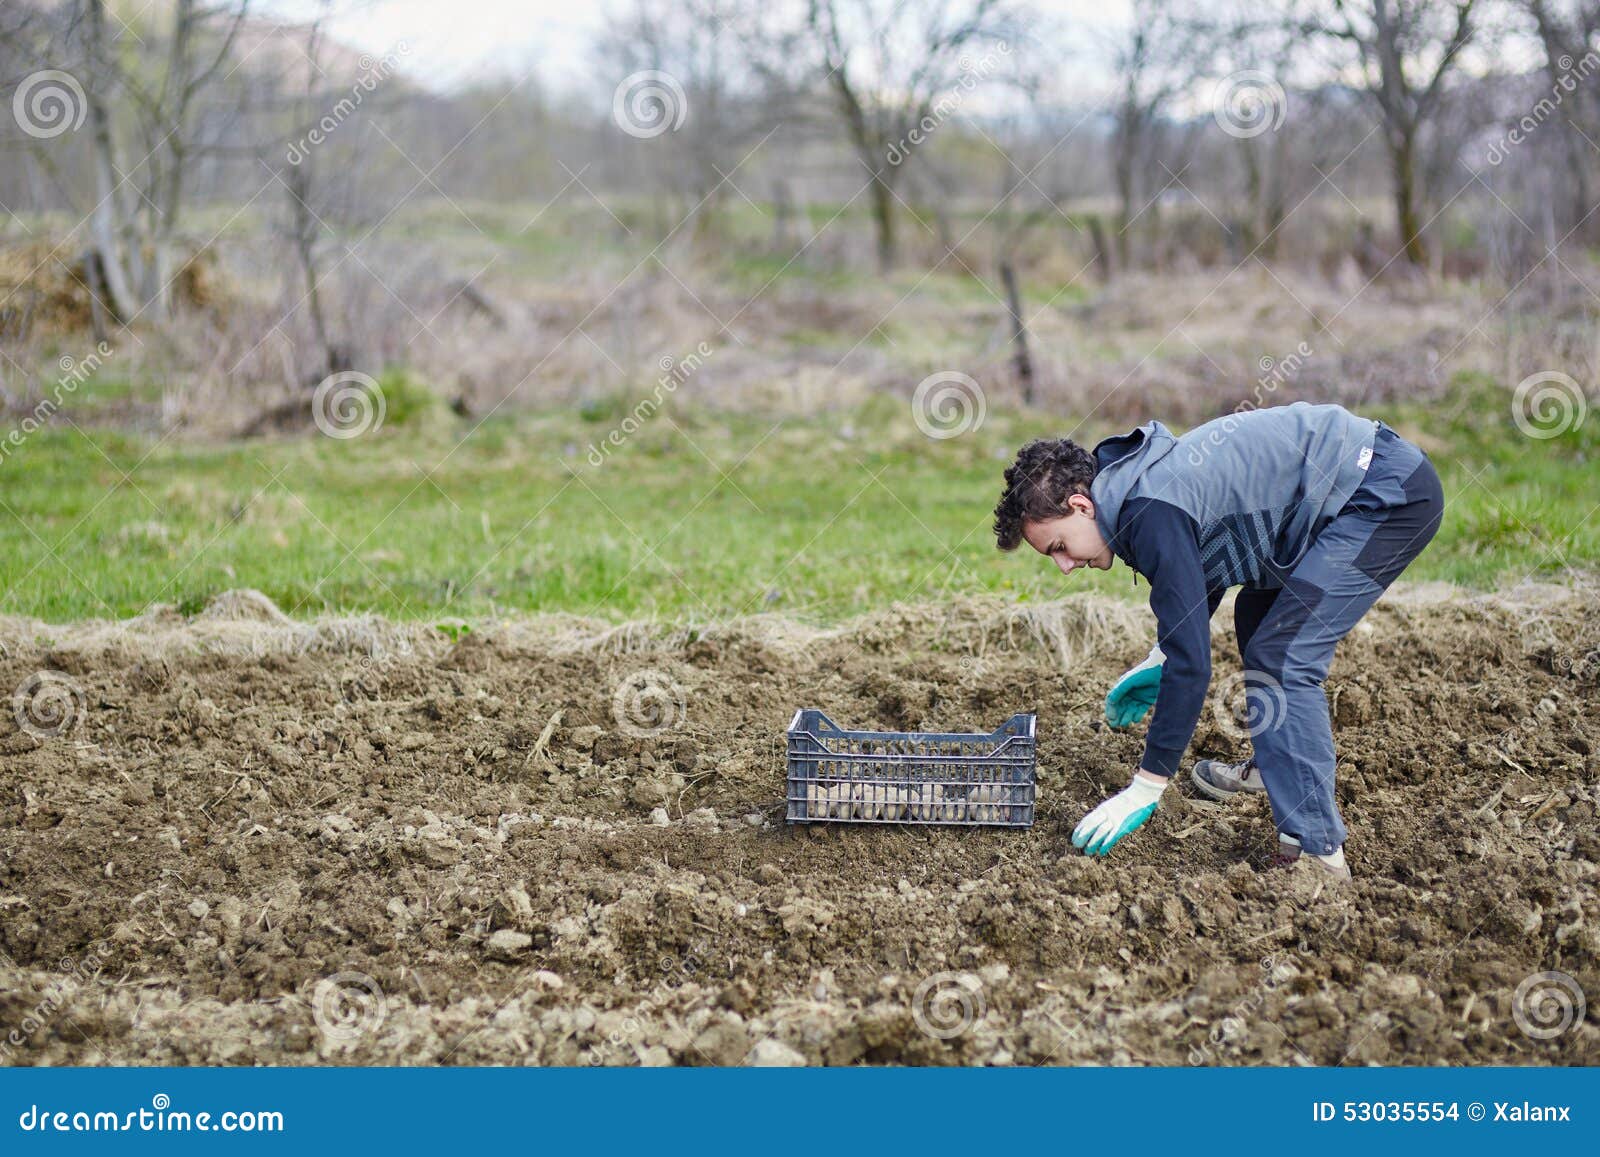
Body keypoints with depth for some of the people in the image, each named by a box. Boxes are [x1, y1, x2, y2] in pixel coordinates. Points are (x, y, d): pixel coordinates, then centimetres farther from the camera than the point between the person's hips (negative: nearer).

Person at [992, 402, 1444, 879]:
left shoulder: (1153, 514, -23)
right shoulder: (1136, 482, 8)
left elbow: (1192, 664, -24)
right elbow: (1204, 569, 28)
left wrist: (1145, 790, -20)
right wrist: (1159, 660, 21)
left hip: (1390, 496, -11)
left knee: (1282, 659, -16)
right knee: (1258, 617, 25)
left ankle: (1316, 851, -19)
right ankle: (1274, 768, 41)